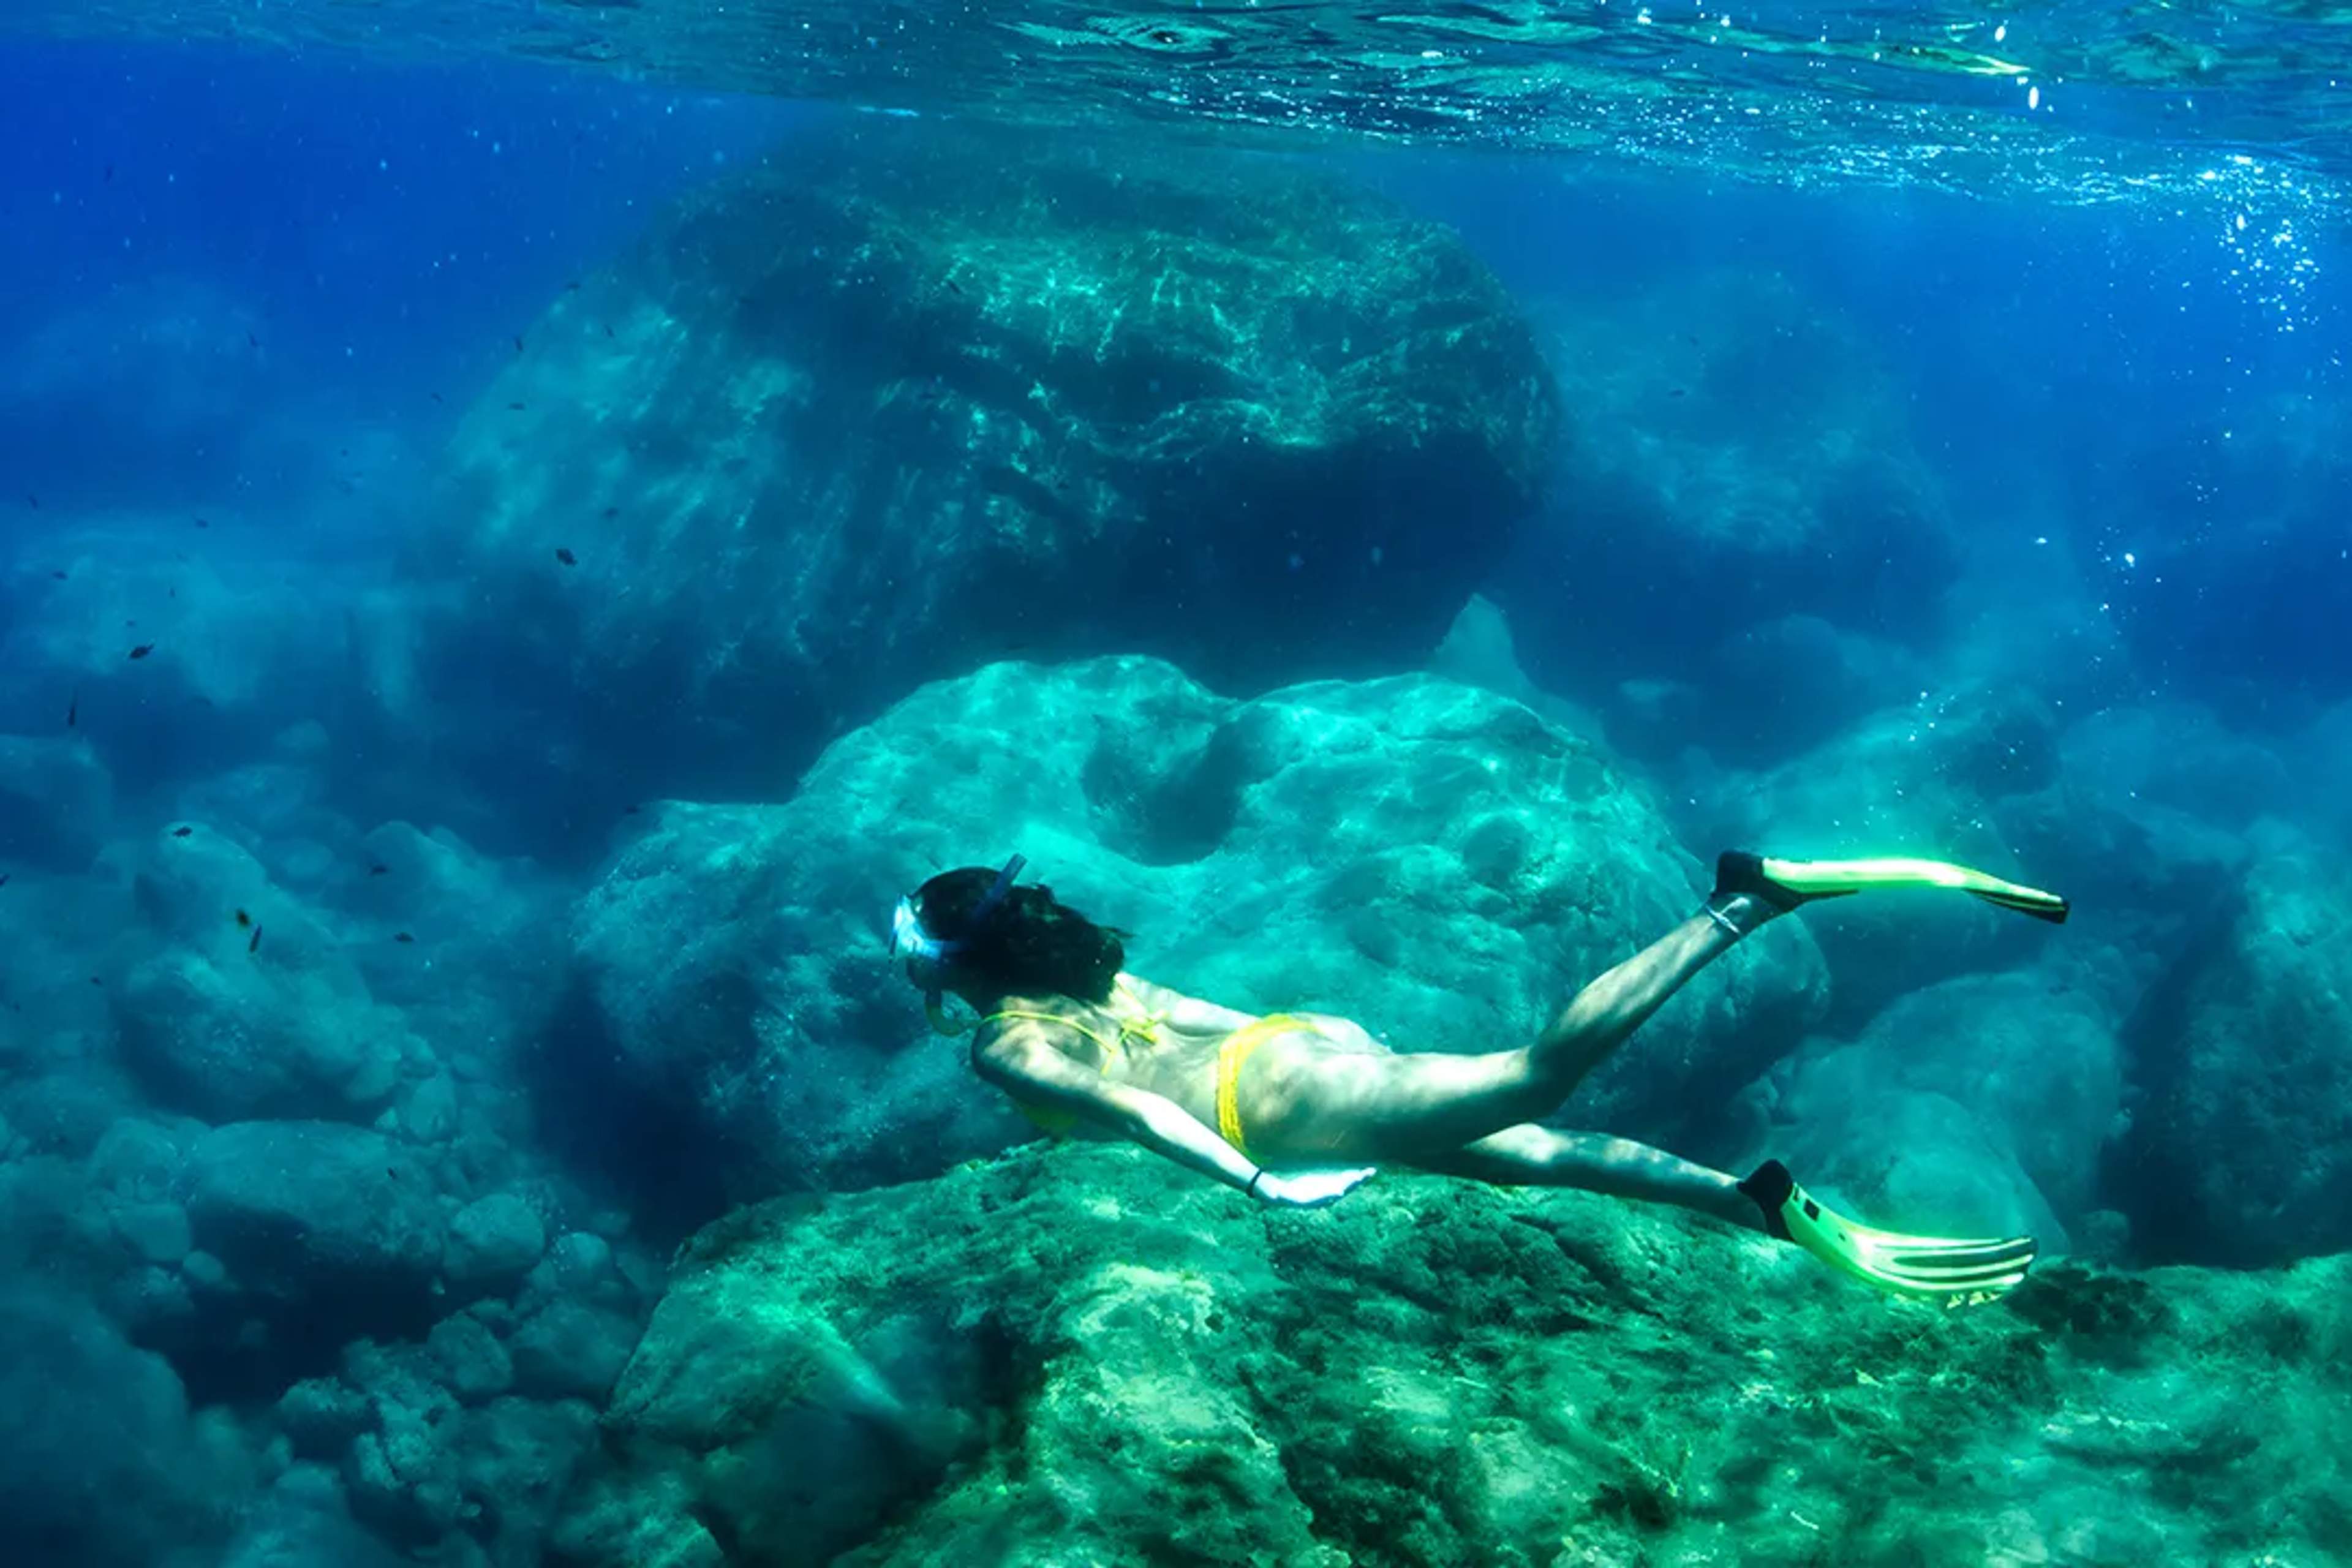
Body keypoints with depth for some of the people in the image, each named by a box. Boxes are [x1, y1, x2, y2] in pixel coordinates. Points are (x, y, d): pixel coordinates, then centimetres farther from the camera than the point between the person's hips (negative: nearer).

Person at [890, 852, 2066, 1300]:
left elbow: (1133, 1108, -15)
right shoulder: (1088, 978, 26)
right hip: (1299, 1039, 9)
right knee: (1547, 1156, 2)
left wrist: (1254, 1181, -19)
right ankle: (1800, 1225, -6)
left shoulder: (1005, 1047, 0)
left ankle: (1747, 903, -27)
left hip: (1283, 1100, -9)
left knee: (1536, 1081, -20)